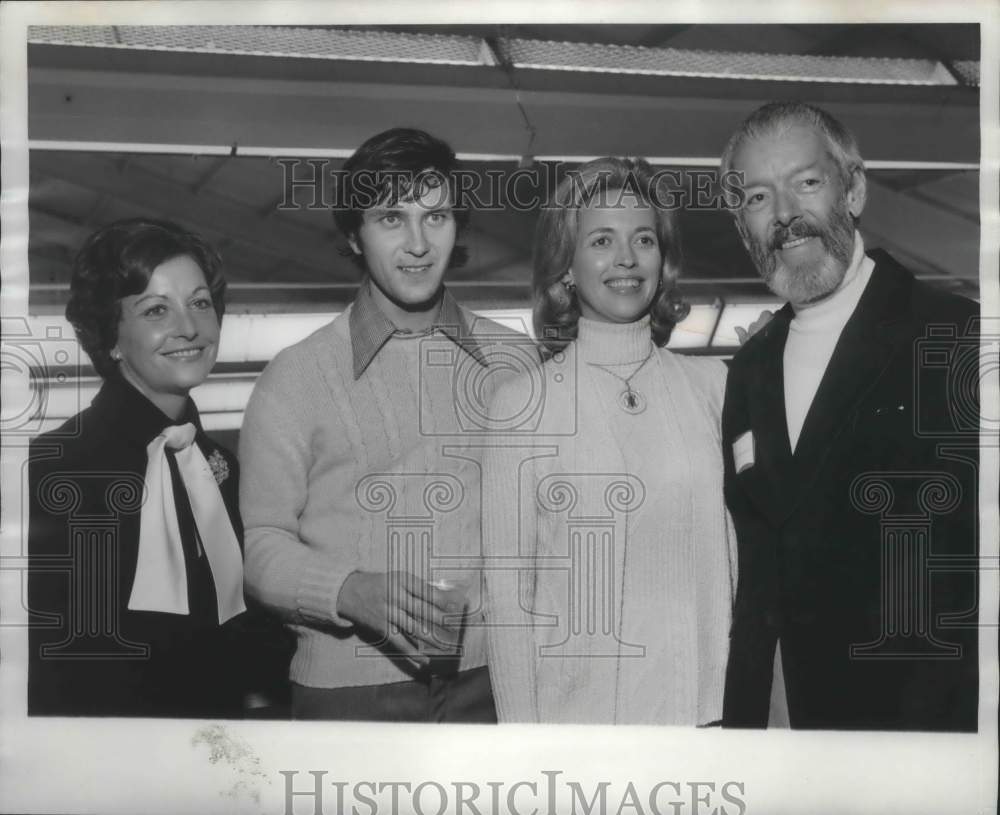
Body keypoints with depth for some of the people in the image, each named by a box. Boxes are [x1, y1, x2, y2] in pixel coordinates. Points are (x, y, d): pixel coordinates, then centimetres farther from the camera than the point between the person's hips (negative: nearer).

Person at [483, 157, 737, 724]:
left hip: (707, 705, 2)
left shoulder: (712, 384, 3)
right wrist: (522, 732, -6)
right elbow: (507, 590, -3)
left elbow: (736, 554, 7)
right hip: (574, 711, -2)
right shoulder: (521, 402, -5)